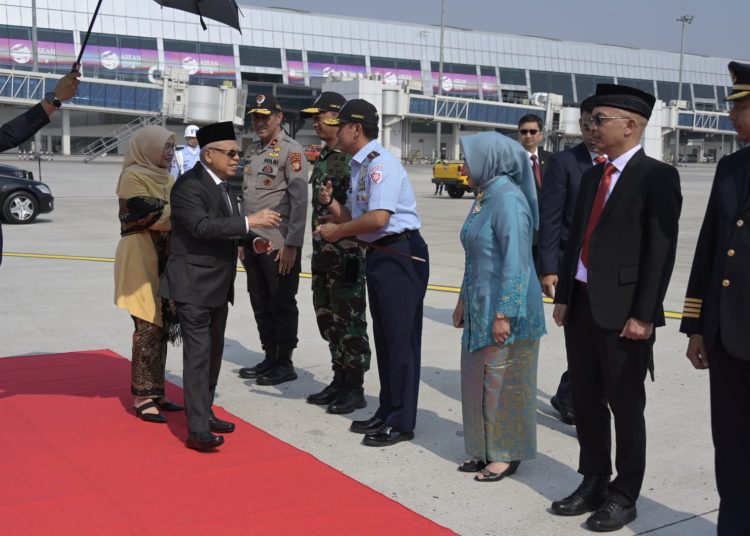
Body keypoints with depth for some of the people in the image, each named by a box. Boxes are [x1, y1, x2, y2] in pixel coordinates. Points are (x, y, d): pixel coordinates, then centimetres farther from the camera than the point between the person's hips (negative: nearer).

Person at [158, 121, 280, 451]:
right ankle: (197, 429, -8)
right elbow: (202, 225, -30)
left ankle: (205, 413, 29)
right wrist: (250, 222, -32)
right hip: (193, 286, -10)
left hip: (218, 286, 10)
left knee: (214, 352, 16)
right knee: (198, 355, -10)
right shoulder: (189, 185, -16)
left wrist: (254, 241, 2)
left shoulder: (221, 185, 13)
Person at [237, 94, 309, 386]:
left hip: (280, 246, -8)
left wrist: (292, 245, -18)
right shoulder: (255, 152, 15)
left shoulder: (291, 150, -9)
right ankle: (269, 358, 25)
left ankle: (285, 364, 13)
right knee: (261, 304, 13)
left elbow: (299, 200, -15)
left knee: (282, 304, 2)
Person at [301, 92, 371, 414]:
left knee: (350, 321, -1)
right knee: (327, 318, 15)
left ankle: (354, 389, 9)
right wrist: (317, 250, 17)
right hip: (323, 253, 9)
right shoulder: (322, 159, 13)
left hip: (347, 253, -9)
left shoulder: (354, 159, -13)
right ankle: (340, 380, 27)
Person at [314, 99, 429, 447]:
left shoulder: (380, 163, -15)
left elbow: (377, 219, -25)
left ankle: (401, 422, 6)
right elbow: (353, 219, 20)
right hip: (378, 255, 10)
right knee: (384, 336, 15)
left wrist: (336, 231, -13)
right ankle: (387, 413, 27)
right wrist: (331, 203, 3)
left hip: (401, 255, -10)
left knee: (400, 337, -3)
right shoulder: (358, 166, 14)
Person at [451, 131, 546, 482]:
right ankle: (486, 450, 26)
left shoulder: (508, 199, -18)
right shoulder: (484, 197, 11)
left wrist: (504, 314, -22)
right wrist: (464, 301, 20)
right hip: (481, 307, 9)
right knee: (477, 379, 14)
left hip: (505, 309, -9)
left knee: (502, 381, 2)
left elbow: (516, 262, -21)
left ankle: (507, 454, 16)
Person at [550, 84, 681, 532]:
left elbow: (661, 250, -14)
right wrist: (563, 296, 12)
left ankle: (624, 496, 18)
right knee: (587, 403, 14)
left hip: (623, 311, -7)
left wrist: (643, 314, -17)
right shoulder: (593, 176, 14)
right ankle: (594, 484, 29)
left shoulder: (657, 176, -9)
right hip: (582, 305, 7)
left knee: (626, 407, 5)